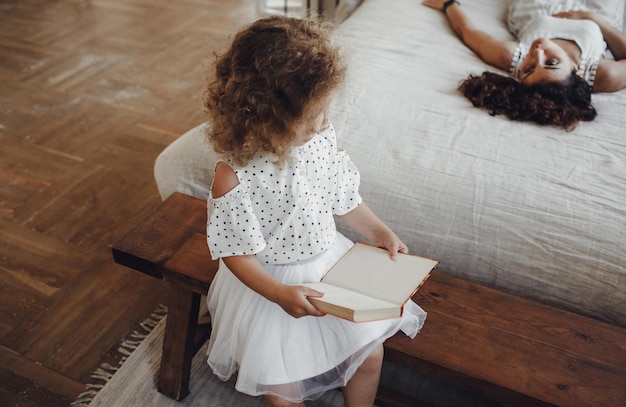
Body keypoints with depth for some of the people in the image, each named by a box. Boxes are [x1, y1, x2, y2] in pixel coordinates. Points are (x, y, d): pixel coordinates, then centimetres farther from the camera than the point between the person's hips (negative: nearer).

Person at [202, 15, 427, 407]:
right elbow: (235, 252, -18)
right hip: (272, 283, -4)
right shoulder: (233, 177, -27)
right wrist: (280, 295, -25)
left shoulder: (323, 138, -12)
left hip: (331, 262, 4)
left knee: (371, 352, 6)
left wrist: (379, 232, 2)